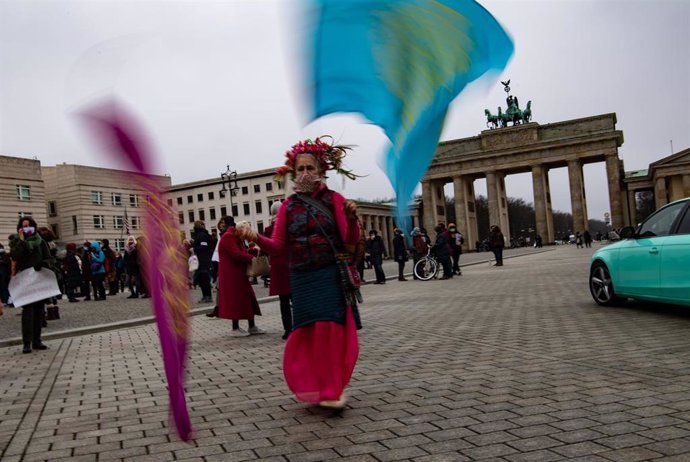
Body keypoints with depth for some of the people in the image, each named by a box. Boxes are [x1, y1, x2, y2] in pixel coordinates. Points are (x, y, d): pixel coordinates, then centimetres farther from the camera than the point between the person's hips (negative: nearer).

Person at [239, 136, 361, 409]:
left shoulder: (333, 199, 1)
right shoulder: (288, 206, 6)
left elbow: (351, 241, -6)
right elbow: (278, 246, 3)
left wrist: (351, 218, -25)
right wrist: (257, 239, -16)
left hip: (332, 276, -2)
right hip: (302, 278, 2)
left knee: (332, 330, -7)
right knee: (309, 333, 4)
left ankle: (333, 388, 10)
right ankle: (315, 387, 22)